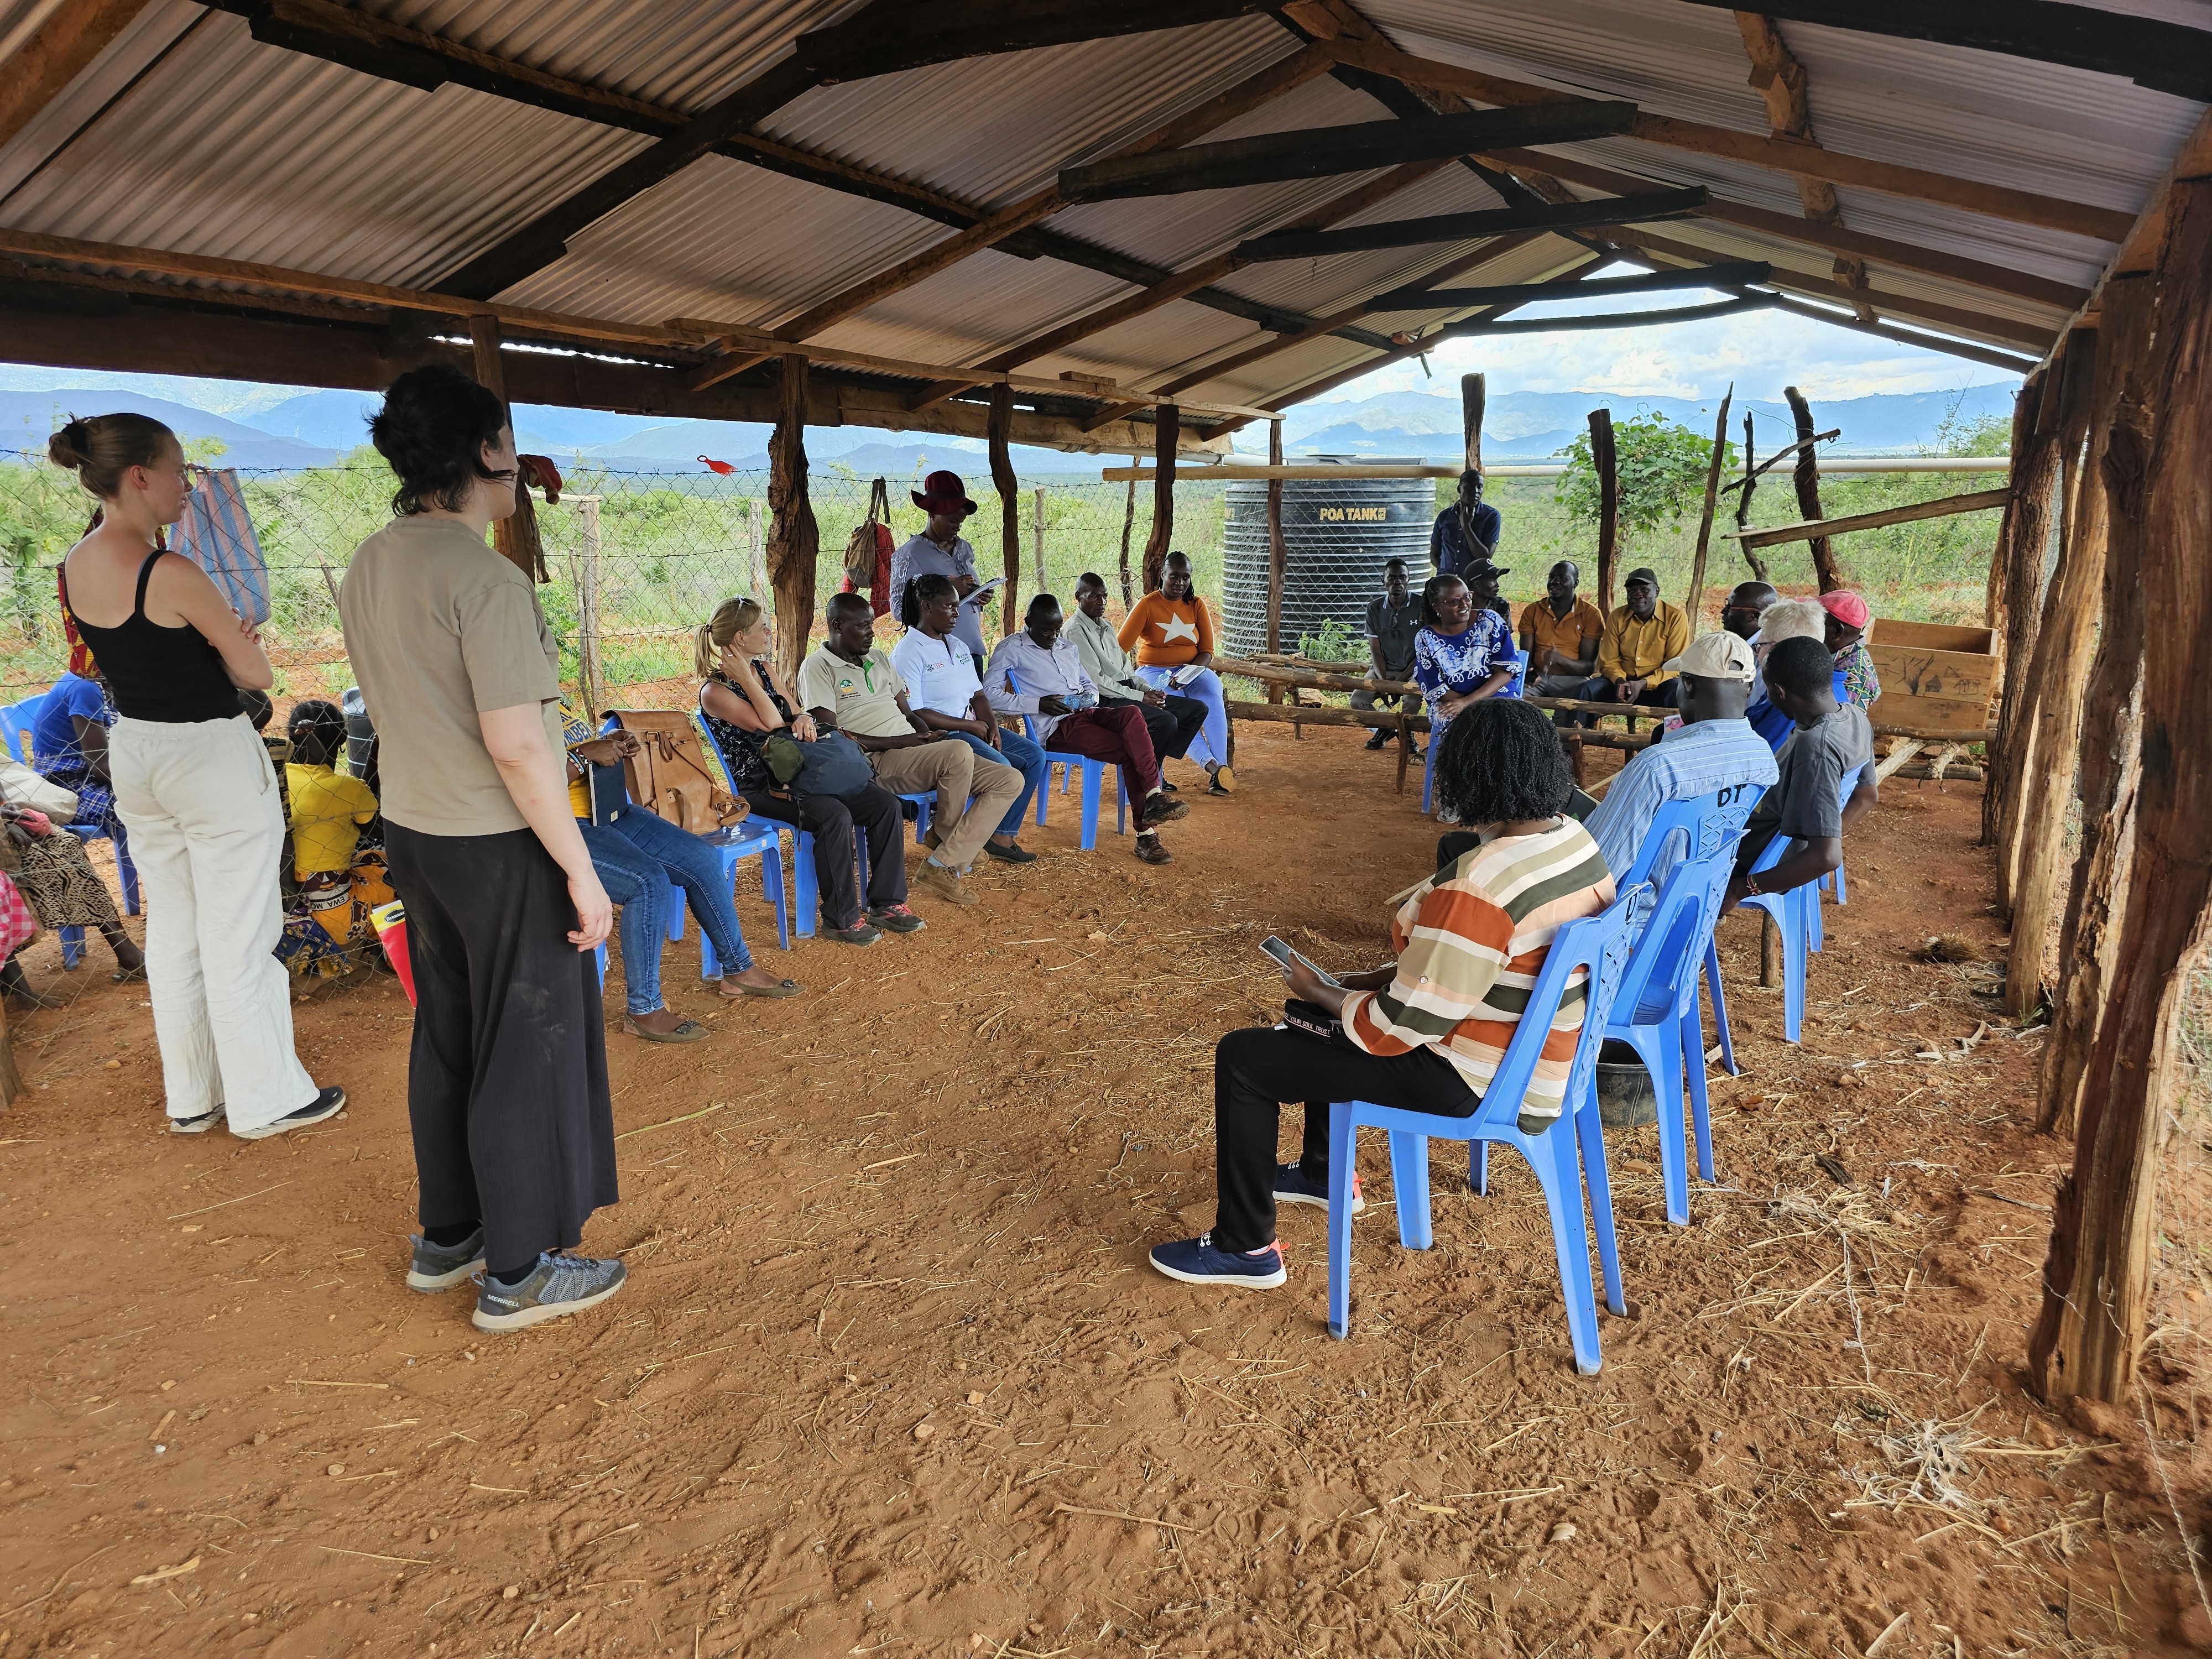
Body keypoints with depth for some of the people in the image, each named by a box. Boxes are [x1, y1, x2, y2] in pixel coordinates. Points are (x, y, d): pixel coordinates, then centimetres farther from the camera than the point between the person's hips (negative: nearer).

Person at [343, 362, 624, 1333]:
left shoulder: (367, 568, 6)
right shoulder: (486, 579, -21)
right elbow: (517, 746, -24)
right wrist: (582, 870, -18)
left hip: (413, 834, 9)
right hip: (502, 846, -9)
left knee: (445, 1037, 19)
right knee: (525, 1052, 4)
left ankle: (445, 1236, 34)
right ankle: (516, 1274, 16)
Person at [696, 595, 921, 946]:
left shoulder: (763, 669, 13)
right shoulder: (715, 691, -11)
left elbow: (792, 716, 18)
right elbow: (771, 725, -18)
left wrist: (803, 718, -5)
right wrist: (745, 680, -18)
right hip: (760, 788, -8)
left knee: (885, 803, -9)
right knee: (834, 816, -33)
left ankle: (886, 904, -2)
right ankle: (841, 920, -20)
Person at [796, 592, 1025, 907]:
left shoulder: (879, 657, 22)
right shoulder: (818, 667, -2)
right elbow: (830, 737, -12)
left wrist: (929, 736, 1)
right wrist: (898, 741, -16)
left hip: (914, 752, 8)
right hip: (876, 762, -8)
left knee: (1010, 780, -8)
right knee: (959, 753, -35)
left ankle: (943, 865, -14)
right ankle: (944, 834, -5)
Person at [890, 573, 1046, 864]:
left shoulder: (957, 647, 18)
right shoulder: (908, 653, -10)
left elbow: (978, 695, 19)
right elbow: (914, 715, -17)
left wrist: (991, 725, -3)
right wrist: (970, 725, -14)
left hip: (972, 727, 9)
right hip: (937, 735, -9)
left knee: (1034, 756, -4)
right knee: (1000, 767, -28)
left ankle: (1006, 833, -3)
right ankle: (997, 837, -5)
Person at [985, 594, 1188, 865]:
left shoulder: (1068, 648, 27)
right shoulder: (1011, 648, 5)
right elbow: (989, 693, -6)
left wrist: (1090, 696, 6)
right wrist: (1038, 704, -15)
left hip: (1086, 712, 6)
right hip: (1056, 725, -6)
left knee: (1132, 716, -29)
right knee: (1130, 751, -27)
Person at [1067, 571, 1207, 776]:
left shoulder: (1106, 627, 21)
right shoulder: (1075, 630, -9)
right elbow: (1095, 680, -16)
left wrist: (1148, 690, 2)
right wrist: (1140, 697, -15)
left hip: (1127, 692, 10)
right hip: (1105, 701, -10)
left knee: (1197, 709, 2)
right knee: (1166, 721, -30)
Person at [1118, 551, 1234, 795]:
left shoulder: (1197, 606, 7)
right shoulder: (1147, 605, -3)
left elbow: (1207, 652, 3)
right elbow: (1120, 647, -10)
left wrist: (1187, 675, -16)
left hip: (1193, 671, 2)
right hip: (1154, 672, -2)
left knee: (1213, 699, -31)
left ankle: (1221, 769, -34)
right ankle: (1211, 765, -42)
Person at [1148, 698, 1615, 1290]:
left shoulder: (1479, 888, -32)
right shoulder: (1574, 839, -3)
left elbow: (1399, 1029, -26)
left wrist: (1316, 991, -8)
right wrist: (1384, 977, 6)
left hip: (1477, 1080, -9)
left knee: (1242, 1056, 0)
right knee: (1340, 1008, 30)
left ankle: (1246, 1248, 13)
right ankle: (1322, 1174, 46)